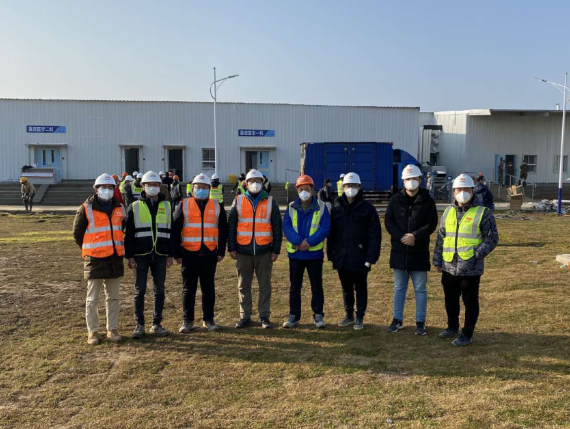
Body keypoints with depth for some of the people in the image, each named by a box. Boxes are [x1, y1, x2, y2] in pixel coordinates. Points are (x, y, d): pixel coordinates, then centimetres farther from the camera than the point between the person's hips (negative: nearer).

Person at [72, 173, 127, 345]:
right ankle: (92, 331, 14)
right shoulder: (86, 209, -5)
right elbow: (77, 233, 4)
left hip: (115, 258, 4)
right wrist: (90, 249, 9)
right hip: (95, 259, -4)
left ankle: (112, 329, 20)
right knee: (92, 298, 4)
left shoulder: (119, 208, 8)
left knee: (113, 297, 10)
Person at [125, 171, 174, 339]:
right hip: (140, 256, -2)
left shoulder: (166, 206, 8)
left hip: (160, 256, 2)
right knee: (139, 291, 3)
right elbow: (128, 233, 2)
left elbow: (171, 232, 9)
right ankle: (139, 325, 13)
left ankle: (157, 324, 17)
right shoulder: (135, 207, 3)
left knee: (159, 290, 7)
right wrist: (129, 256, -5)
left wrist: (170, 255, 4)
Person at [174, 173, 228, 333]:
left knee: (209, 288, 9)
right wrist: (177, 253, -3)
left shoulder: (217, 206, 7)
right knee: (188, 289, 6)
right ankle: (187, 321, 15)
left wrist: (221, 251, 3)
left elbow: (223, 230, 8)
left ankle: (208, 320, 20)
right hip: (189, 255, -1)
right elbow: (176, 231, 1)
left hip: (210, 255, 1)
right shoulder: (184, 205, 3)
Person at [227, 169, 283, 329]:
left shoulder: (271, 202, 6)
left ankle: (265, 316, 15)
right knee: (243, 286, 7)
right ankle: (245, 317, 17)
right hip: (243, 251, 1)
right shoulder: (238, 201, 7)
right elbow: (231, 226, 7)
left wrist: (276, 250, 0)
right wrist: (232, 248, 1)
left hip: (264, 251, -1)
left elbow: (277, 227, 5)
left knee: (265, 285, 5)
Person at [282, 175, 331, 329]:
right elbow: (286, 227, -5)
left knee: (317, 286, 6)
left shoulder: (321, 207, -1)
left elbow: (325, 228, -10)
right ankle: (294, 316, 19)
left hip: (314, 253, -2)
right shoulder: (292, 208, 5)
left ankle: (318, 315, 17)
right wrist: (299, 241, -20)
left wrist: (309, 242, -20)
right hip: (295, 253, 2)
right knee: (294, 286, 9)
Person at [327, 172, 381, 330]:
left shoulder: (367, 208, -5)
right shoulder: (337, 209, 7)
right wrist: (331, 255, 4)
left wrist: (371, 257, -14)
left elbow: (375, 234, -9)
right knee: (346, 288, 15)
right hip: (341, 258, 4)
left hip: (360, 258, -4)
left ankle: (360, 317, 20)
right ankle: (349, 315, 29)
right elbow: (331, 233, 8)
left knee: (360, 288, 8)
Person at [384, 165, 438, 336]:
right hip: (399, 251, 2)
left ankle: (420, 322, 16)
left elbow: (432, 224, -6)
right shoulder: (396, 200, 3)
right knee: (399, 288, 12)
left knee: (420, 289, 6)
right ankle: (397, 319, 22)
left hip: (419, 252, -2)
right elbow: (388, 221, 0)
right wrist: (401, 237, -14)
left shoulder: (427, 200, -2)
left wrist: (415, 236, -18)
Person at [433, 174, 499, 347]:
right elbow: (440, 238, 15)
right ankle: (452, 327, 36)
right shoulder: (448, 212, 11)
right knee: (450, 300, 18)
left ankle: (467, 334, 16)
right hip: (449, 268, 5)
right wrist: (437, 260, 13)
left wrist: (476, 254, -17)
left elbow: (492, 238, -5)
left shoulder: (482, 213, -4)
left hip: (471, 268, -5)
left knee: (470, 302, 5)